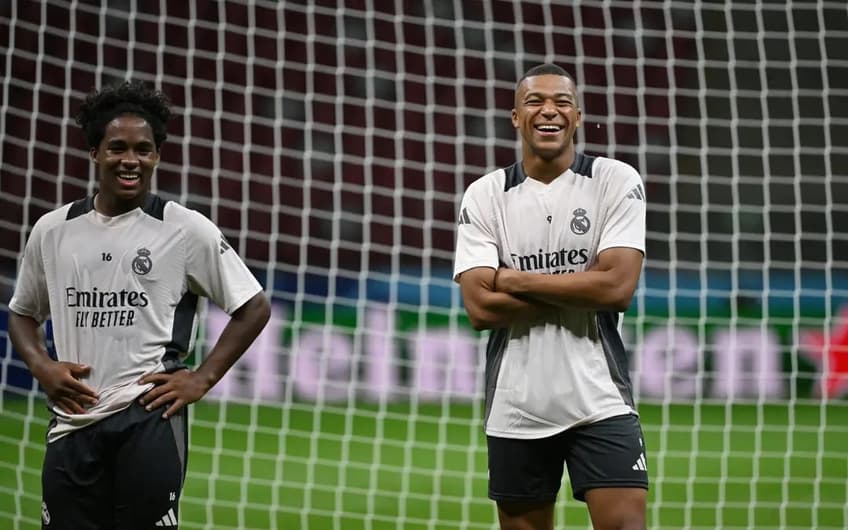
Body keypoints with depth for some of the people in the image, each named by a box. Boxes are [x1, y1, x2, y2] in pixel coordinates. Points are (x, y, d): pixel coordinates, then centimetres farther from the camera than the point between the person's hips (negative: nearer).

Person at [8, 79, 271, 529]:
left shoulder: (186, 230, 1)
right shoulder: (52, 231, 10)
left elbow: (254, 307, 4)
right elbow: (23, 313, 22)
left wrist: (201, 379, -3)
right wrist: (41, 366, 2)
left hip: (149, 420, -3)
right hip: (71, 424, 3)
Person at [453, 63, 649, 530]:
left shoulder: (616, 181, -1)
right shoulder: (484, 195, 2)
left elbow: (617, 286, -13)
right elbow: (480, 308, -8)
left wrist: (516, 281, -9)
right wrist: (579, 291, -11)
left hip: (598, 400, -2)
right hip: (515, 408, 2)